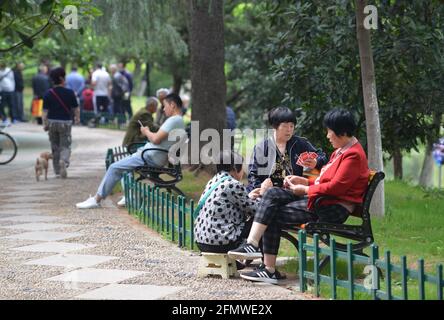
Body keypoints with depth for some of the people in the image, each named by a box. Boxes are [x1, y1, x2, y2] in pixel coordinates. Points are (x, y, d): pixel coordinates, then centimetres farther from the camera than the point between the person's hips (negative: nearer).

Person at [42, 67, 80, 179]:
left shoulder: (48, 94, -4)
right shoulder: (70, 93, -6)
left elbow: (45, 111, -6)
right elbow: (76, 108, 0)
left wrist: (45, 124, 1)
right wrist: (77, 118, 17)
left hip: (52, 122, 2)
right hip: (65, 122, -2)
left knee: (55, 146, 15)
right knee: (65, 146, 2)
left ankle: (57, 170, 20)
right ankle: (63, 161, -28)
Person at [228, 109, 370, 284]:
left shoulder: (353, 155, -15)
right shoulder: (341, 150, 19)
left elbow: (335, 186, -22)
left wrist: (305, 189, -13)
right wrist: (304, 181, 10)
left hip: (333, 209, -10)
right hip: (319, 198, 10)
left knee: (274, 216, -12)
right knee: (272, 194, -6)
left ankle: (270, 270, -7)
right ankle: (251, 244, -17)